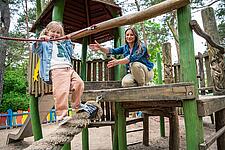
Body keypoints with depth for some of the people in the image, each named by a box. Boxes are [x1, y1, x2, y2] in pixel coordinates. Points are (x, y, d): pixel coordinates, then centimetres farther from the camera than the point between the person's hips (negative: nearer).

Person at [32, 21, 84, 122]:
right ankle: (61, 115, -9)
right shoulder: (45, 43, 15)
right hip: (56, 70, -6)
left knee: (79, 83, -7)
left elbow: (70, 54, 30)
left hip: (68, 68, 6)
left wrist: (68, 41, 25)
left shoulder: (62, 44, 32)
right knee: (61, 91, -19)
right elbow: (35, 50, 0)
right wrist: (39, 40, -17)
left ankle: (76, 106, 11)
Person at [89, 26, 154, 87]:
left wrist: (118, 62, -45)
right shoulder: (125, 48, 4)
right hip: (132, 74, 3)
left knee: (134, 64, -35)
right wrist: (100, 48, -29)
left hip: (147, 72, -3)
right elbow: (113, 50, -11)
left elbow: (132, 58, -31)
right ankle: (138, 85, 1)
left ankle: (142, 85, -14)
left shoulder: (141, 47, -13)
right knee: (125, 82, -30)